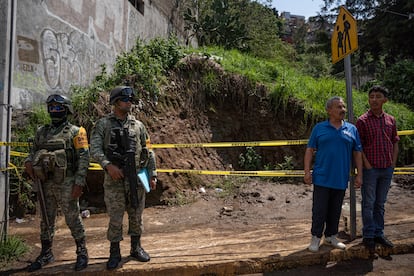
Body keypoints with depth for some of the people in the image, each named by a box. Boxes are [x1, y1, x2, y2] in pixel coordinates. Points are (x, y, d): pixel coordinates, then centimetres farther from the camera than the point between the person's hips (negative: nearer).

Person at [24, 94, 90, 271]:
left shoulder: (75, 131, -3)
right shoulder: (42, 132, 14)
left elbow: (83, 157, -8)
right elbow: (34, 150, 20)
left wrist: (79, 182, -15)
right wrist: (28, 161, -4)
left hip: (66, 183, -5)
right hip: (45, 183, 5)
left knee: (73, 219, 2)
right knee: (46, 221, 14)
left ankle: (82, 252, 16)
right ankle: (46, 254, 28)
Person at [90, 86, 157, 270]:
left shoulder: (138, 125, 8)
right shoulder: (103, 124, 0)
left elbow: (148, 152, 10)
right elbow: (95, 149, -9)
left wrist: (152, 175, 5)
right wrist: (108, 165, -25)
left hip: (136, 178, 3)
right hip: (114, 179, -3)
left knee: (136, 215, 12)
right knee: (115, 218, 5)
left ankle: (136, 248, 29)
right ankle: (114, 253, 21)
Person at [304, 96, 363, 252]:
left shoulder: (352, 129, 6)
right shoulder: (319, 128, 1)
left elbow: (357, 153, 8)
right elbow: (310, 150, 0)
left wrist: (359, 175, 3)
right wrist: (307, 172, -7)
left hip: (341, 179, 3)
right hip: (322, 178, -2)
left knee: (335, 210, 14)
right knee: (319, 210, 2)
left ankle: (331, 236, 29)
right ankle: (316, 237, 16)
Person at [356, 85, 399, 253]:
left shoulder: (390, 120, 8)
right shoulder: (363, 120, -7)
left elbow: (395, 142, 14)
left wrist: (393, 163, 5)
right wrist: (367, 164, -13)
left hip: (387, 169, 5)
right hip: (370, 169, -5)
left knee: (380, 203, 15)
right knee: (368, 204, 4)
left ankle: (378, 234, 27)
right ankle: (368, 236, 15)